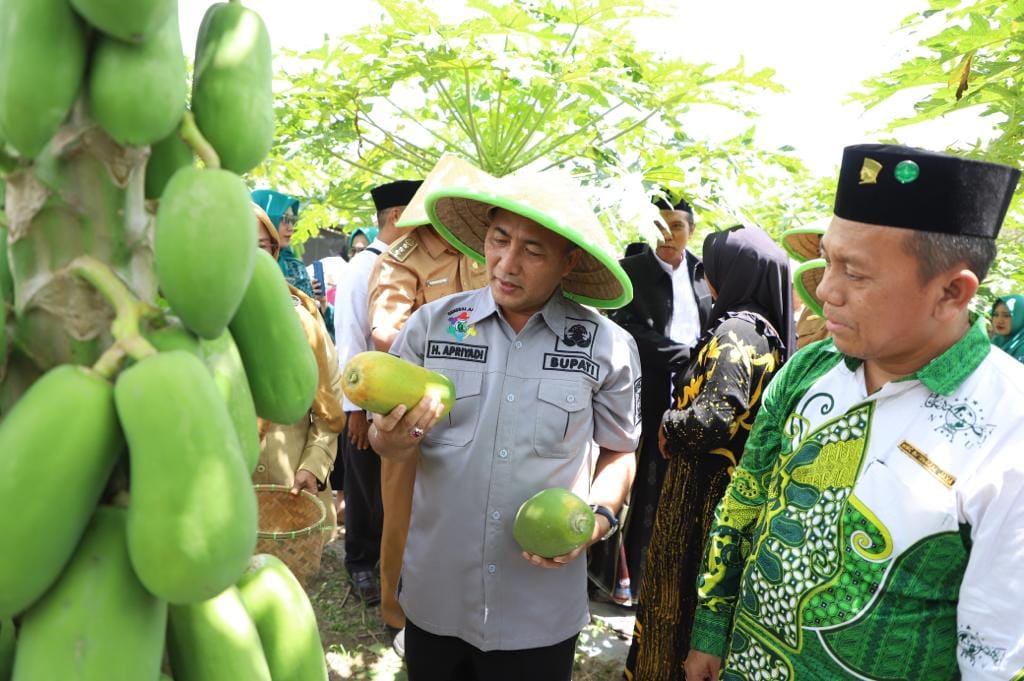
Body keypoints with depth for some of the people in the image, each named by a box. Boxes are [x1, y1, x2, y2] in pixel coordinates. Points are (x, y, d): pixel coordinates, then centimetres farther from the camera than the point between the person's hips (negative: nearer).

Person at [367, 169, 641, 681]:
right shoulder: (430, 325, -5)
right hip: (433, 597, 2)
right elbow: (386, 437, 1)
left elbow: (618, 452, 6)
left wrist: (597, 516, -12)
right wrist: (392, 439, -22)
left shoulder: (608, 347, -6)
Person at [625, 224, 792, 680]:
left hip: (706, 489, -9)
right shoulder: (770, 330, 7)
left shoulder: (735, 331, -19)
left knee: (684, 595, 7)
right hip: (741, 487, 9)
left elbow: (715, 416, -30)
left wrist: (669, 425, -13)